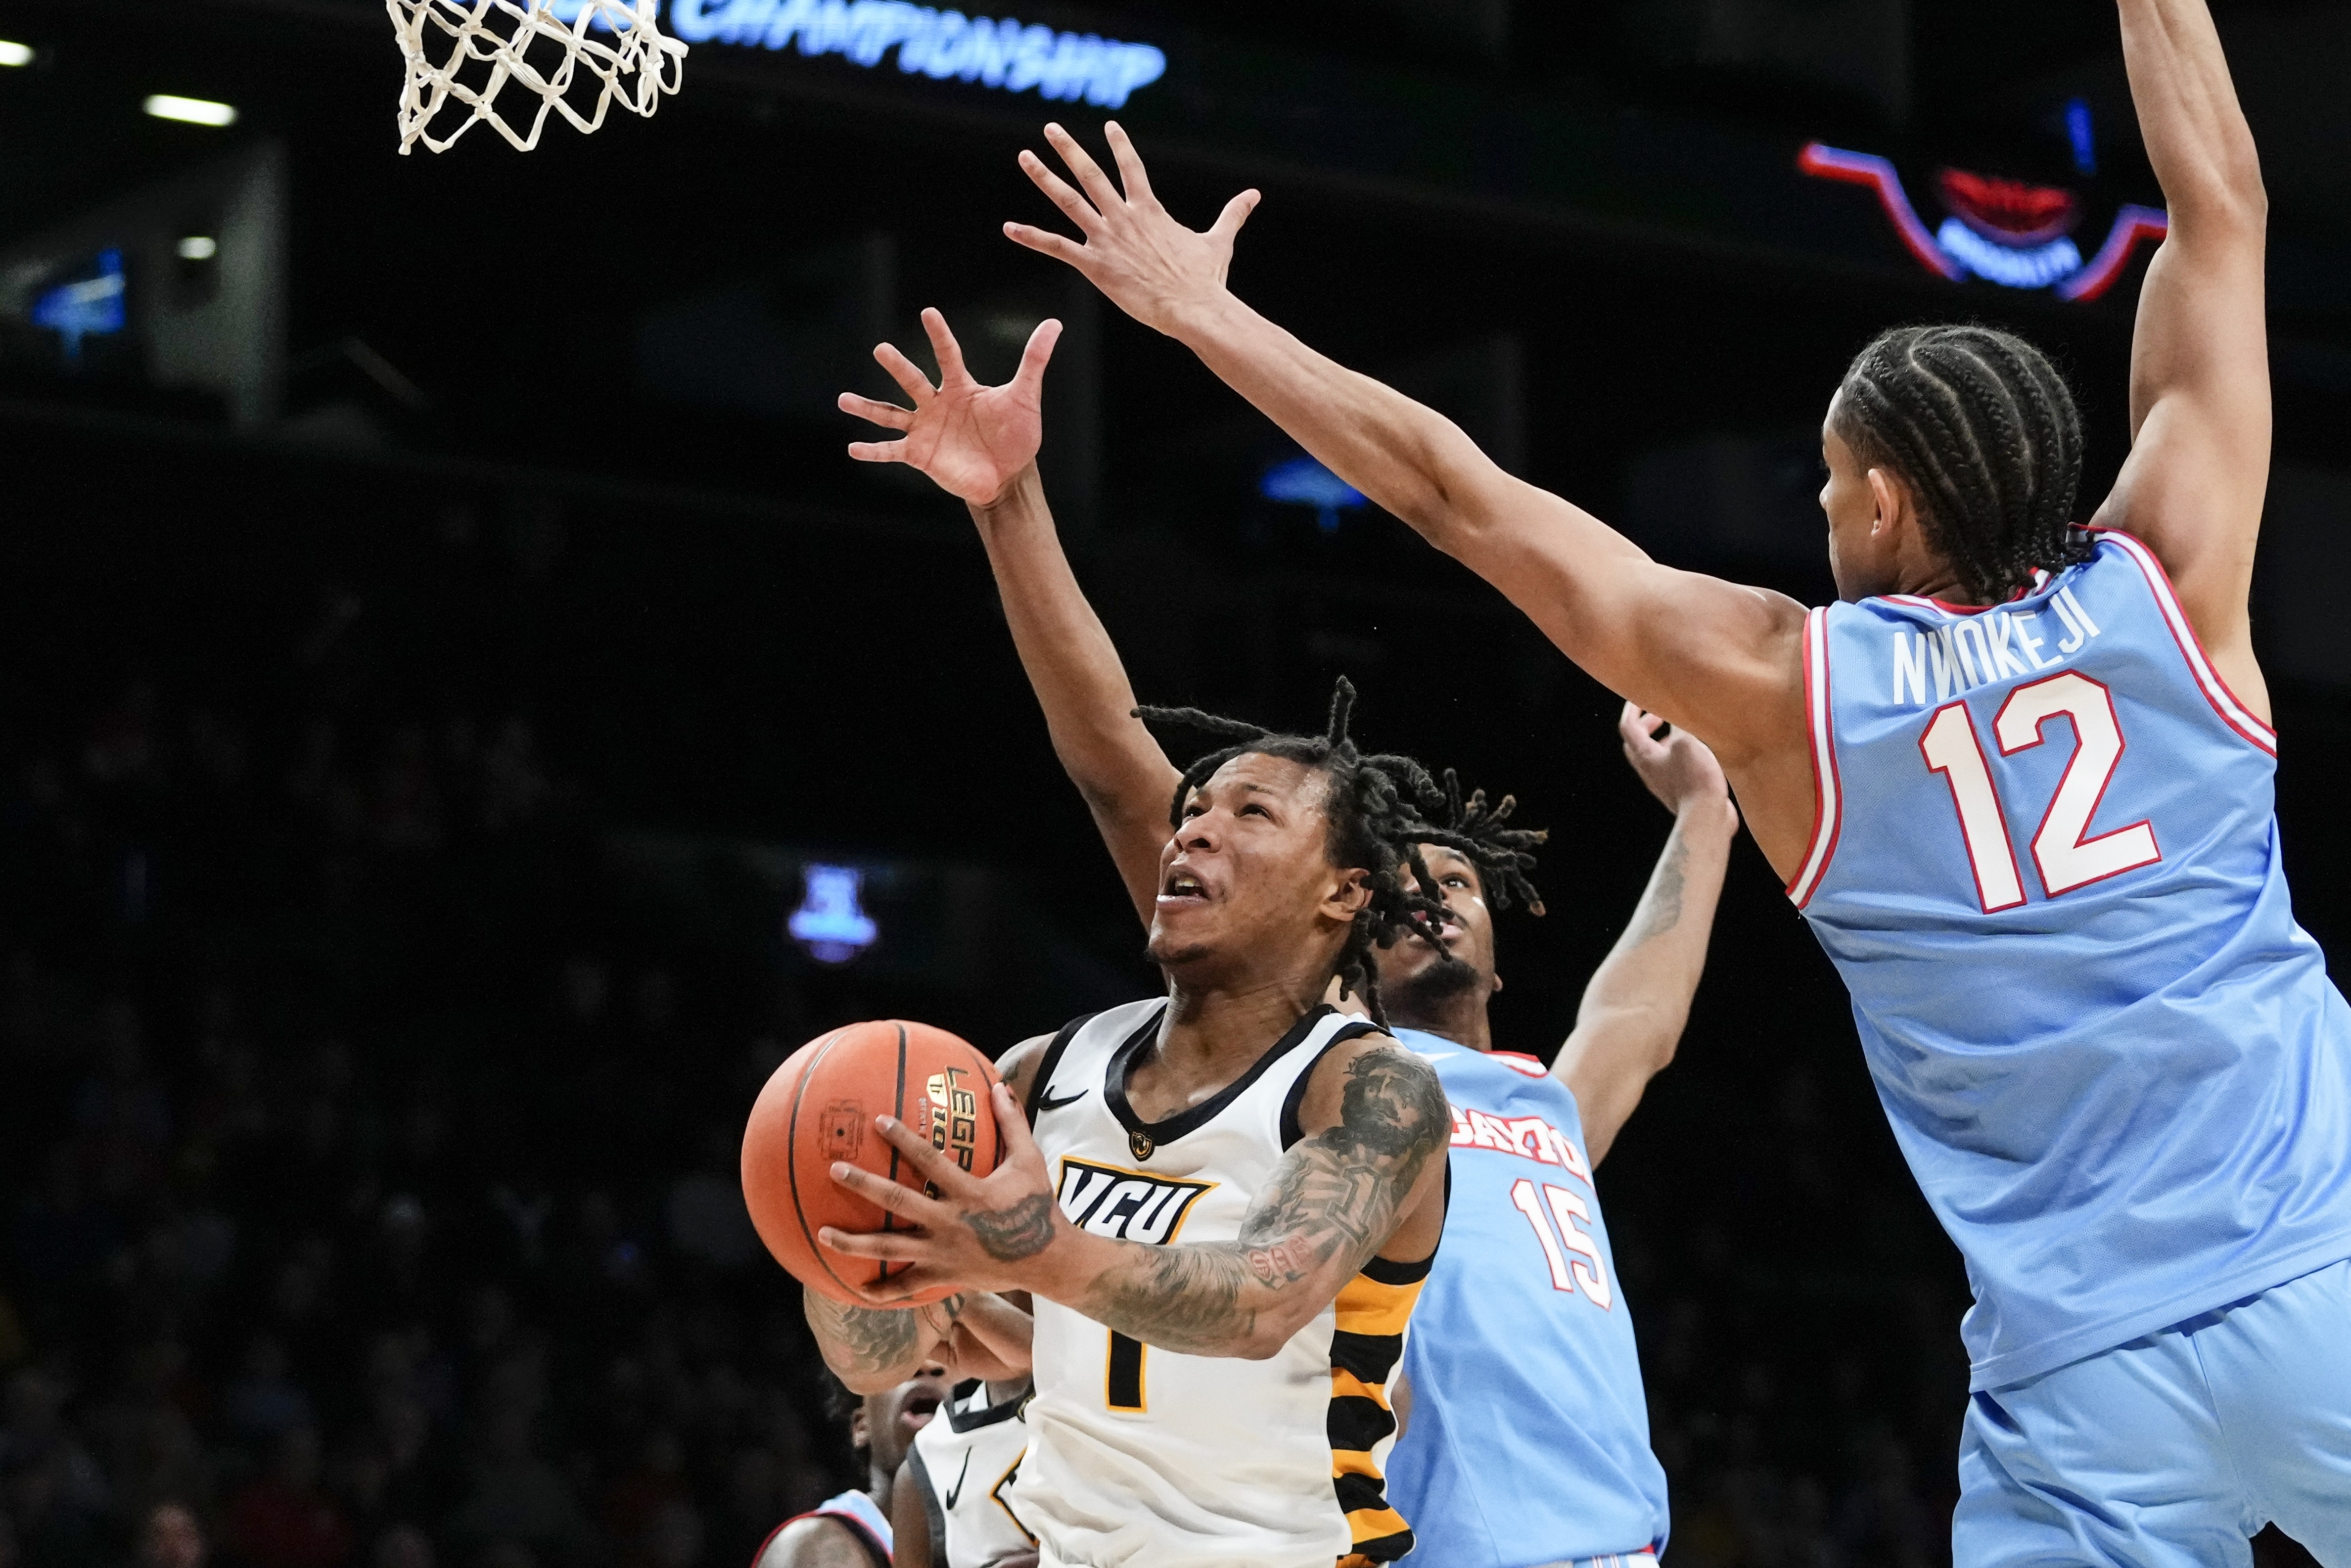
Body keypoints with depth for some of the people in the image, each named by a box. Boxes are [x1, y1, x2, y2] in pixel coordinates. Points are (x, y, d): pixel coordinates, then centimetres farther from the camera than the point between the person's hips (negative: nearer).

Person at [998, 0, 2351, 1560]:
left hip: (2080, 1375, 0)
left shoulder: (1788, 685, 4)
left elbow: (1454, 492, 12)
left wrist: (1203, 312, 21)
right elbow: (2222, 209, 15)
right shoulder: (2168, 588, 5)